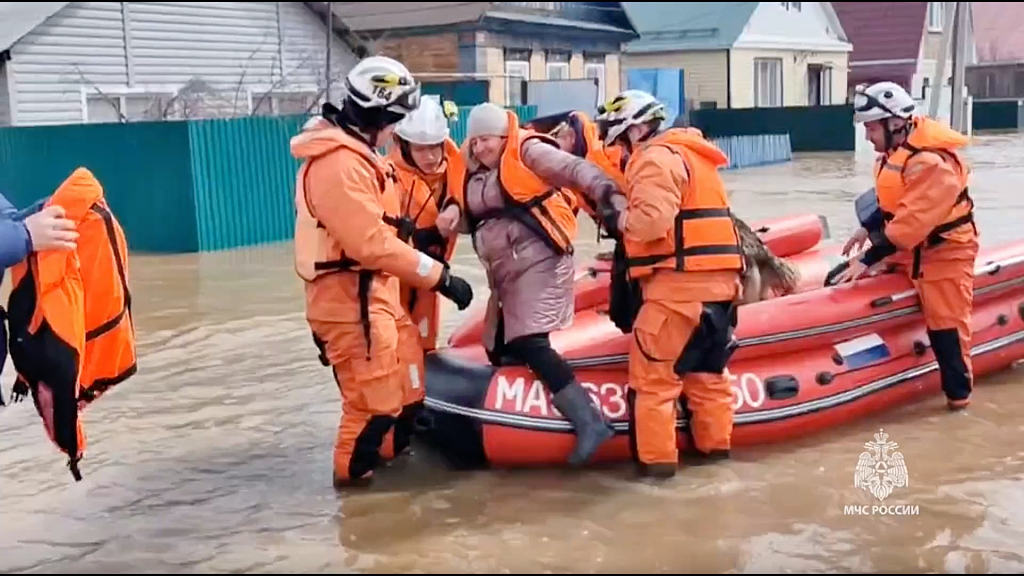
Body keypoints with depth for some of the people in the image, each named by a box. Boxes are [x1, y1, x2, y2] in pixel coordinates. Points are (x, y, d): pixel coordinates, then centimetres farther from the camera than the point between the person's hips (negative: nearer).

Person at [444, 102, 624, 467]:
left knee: (529, 344, -20)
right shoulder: (475, 172, 16)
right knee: (499, 350, 11)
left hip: (537, 261, -9)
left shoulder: (526, 151, -6)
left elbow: (573, 169, -19)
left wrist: (605, 190, -38)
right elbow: (471, 219, 22)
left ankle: (589, 422, -20)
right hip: (505, 272, 9)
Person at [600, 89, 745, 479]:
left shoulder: (655, 158, -8)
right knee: (706, 368, 19)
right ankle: (716, 443, 28)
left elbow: (652, 221, -22)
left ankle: (655, 458, -1)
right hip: (718, 278, 10)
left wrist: (621, 219, -3)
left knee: (652, 371, -3)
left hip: (680, 280, -10)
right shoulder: (689, 153, 22)